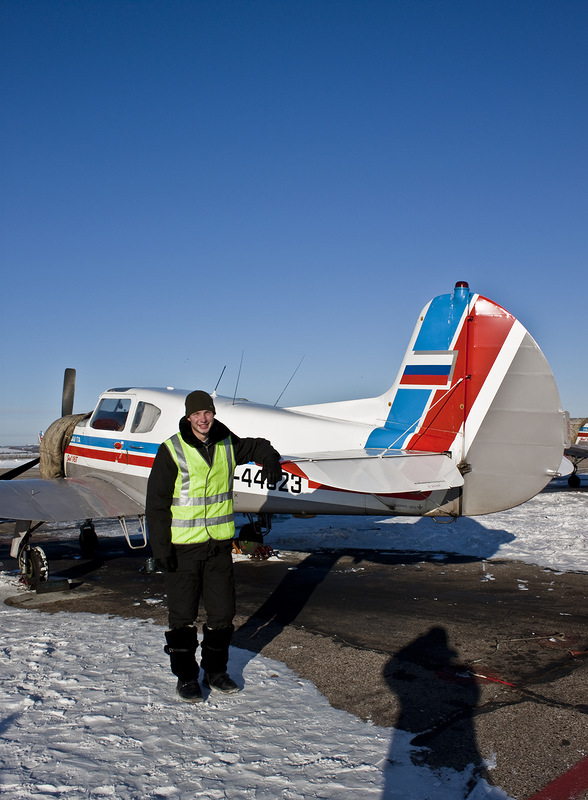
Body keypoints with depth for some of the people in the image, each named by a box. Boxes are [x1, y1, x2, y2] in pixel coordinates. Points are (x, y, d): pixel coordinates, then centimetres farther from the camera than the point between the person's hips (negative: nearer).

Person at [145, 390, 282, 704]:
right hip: (183, 546, -4)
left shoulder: (227, 444, 3)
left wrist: (270, 458, -2)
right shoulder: (171, 451, -9)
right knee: (182, 615, 4)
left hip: (219, 544, 4)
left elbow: (255, 446, 22)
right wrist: (160, 547, -12)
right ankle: (186, 677, 21)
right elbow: (156, 503, -7)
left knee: (222, 612, 12)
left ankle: (215, 671, 30)